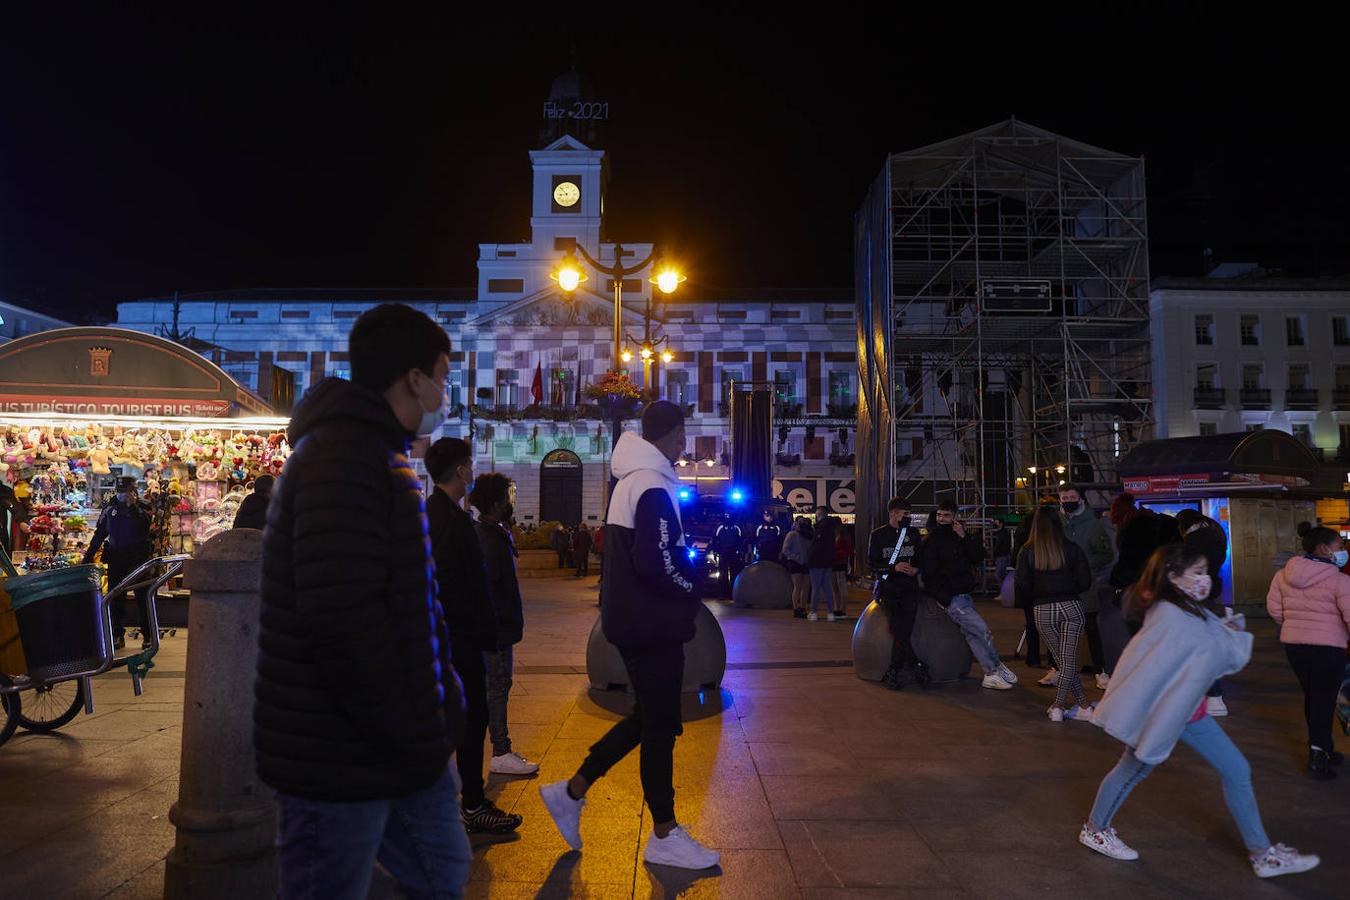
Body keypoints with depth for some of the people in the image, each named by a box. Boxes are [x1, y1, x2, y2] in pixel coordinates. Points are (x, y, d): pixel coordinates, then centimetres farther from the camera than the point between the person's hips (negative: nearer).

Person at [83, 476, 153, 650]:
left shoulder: (142, 508, 1)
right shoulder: (110, 509, 9)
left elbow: (145, 527, -19)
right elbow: (99, 534, 16)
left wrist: (133, 507, -21)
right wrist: (88, 557, 14)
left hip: (138, 557, -3)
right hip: (116, 558, 3)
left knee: (143, 597, -1)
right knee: (115, 598, 4)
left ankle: (148, 635, 5)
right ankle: (118, 635, 12)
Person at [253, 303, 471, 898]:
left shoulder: (375, 454, 15)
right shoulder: (343, 459, -20)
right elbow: (342, 621, -28)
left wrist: (431, 719, 11)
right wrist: (409, 736, -18)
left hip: (397, 742, 10)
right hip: (342, 758, -10)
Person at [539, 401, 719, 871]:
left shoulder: (629, 482, 14)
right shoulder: (654, 488, -18)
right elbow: (657, 563, -26)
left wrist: (687, 580, 12)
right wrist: (693, 589, -10)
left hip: (631, 619, 10)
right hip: (654, 625, -10)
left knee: (648, 716, 19)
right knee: (660, 725, 2)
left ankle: (571, 791, 23)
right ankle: (664, 837, 15)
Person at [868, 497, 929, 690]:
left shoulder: (913, 533, 16)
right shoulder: (878, 535, 6)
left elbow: (921, 557, 22)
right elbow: (871, 563, 1)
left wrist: (916, 568, 0)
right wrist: (894, 567, -13)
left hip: (909, 586, 2)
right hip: (888, 587, -2)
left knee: (905, 629, -17)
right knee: (898, 628, -22)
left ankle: (893, 672, -13)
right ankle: (917, 666, -12)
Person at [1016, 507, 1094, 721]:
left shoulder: (1028, 552, -4)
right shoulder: (1071, 548, -3)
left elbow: (1022, 585, -6)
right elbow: (1085, 581, -2)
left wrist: (1026, 605, 13)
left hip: (1042, 611, 0)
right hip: (1071, 606, 0)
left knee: (1064, 661, 10)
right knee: (1069, 660, 3)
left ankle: (1084, 706, 11)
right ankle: (1057, 707, -4)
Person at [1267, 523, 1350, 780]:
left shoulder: (1283, 575, 1)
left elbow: (1275, 609, 5)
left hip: (1293, 643, 6)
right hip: (1328, 646, -5)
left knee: (1311, 696, 18)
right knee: (1325, 700, 3)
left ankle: (1324, 748, 30)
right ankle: (1317, 757, 4)